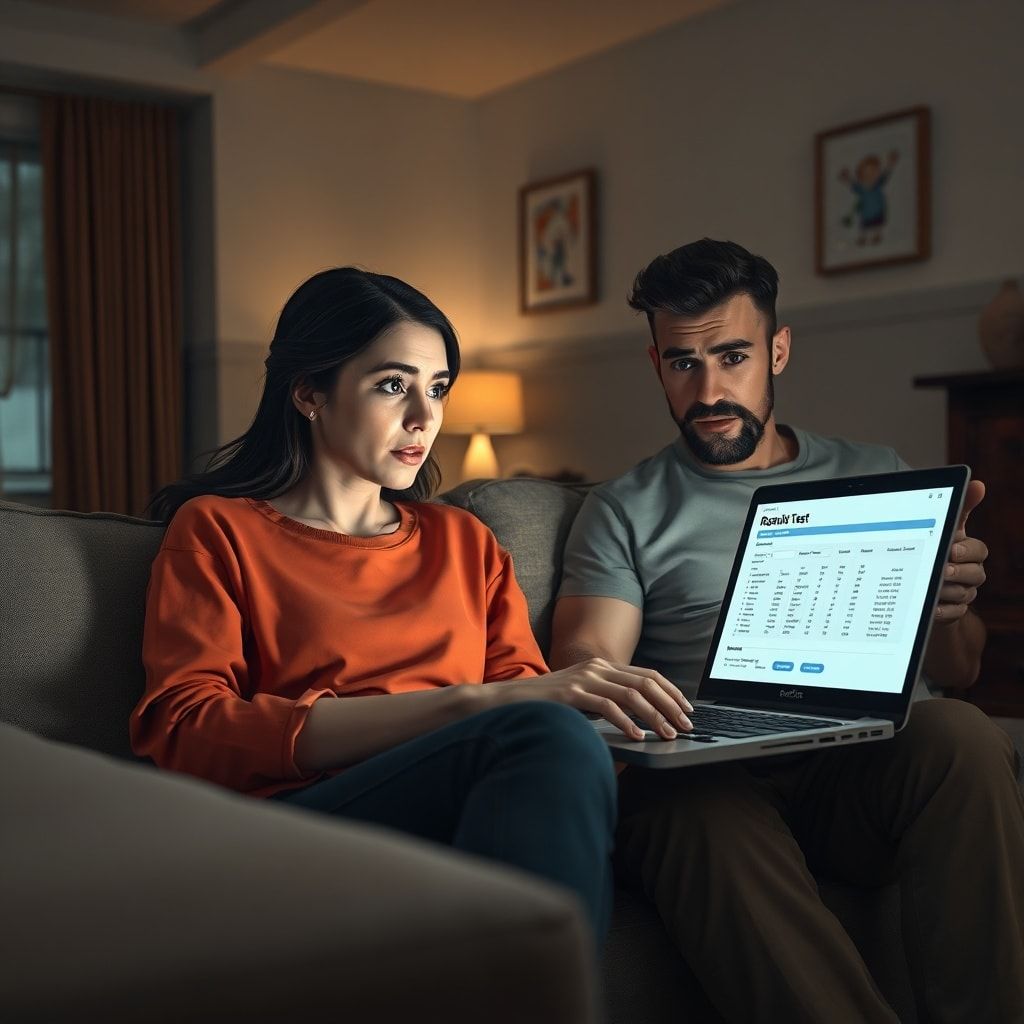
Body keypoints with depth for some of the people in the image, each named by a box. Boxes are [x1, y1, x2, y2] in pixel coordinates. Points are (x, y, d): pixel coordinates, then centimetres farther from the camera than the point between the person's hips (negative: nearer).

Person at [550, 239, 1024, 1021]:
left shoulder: (876, 478, 21)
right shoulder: (624, 512, 15)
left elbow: (954, 674, 17)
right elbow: (582, 662, 2)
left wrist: (951, 611, -9)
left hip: (860, 765, 2)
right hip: (703, 767, -2)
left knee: (961, 734, -32)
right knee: (700, 809, -38)